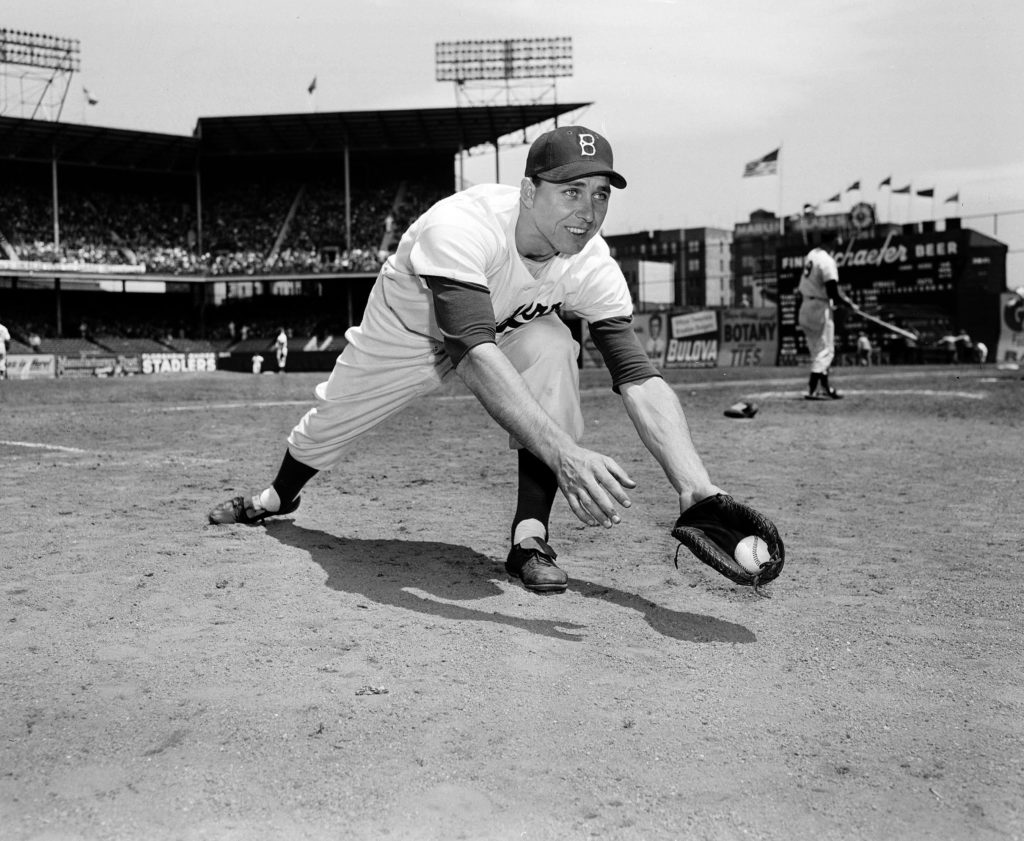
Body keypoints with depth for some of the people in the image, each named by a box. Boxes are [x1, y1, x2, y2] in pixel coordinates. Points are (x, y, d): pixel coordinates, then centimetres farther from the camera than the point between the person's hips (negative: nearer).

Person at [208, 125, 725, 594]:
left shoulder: (591, 265, -30)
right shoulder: (461, 226, -43)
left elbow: (639, 380, -35)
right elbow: (473, 353, -55)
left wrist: (699, 489, -50)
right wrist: (564, 452, -68)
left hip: (503, 330, 2)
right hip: (408, 329, -1)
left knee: (551, 348, -31)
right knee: (327, 423, 12)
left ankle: (530, 538, -25)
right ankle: (277, 497, 51)